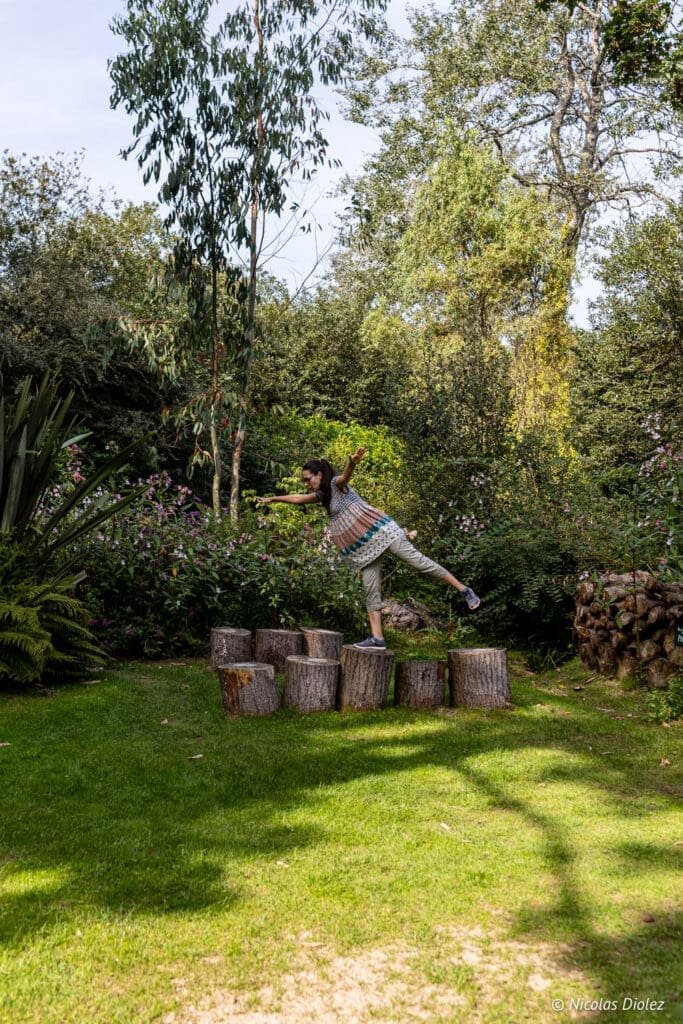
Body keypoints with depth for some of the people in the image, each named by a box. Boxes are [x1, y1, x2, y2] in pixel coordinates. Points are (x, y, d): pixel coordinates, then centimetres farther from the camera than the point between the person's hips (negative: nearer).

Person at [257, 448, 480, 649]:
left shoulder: (336, 484, -5)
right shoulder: (322, 495, 19)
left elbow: (345, 475, -29)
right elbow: (297, 499, 34)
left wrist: (352, 462, -52)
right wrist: (272, 499, 41)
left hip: (380, 531, -8)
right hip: (364, 547, 8)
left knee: (417, 560, -13)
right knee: (371, 591, 0)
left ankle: (464, 590, -8)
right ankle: (377, 637, -2)